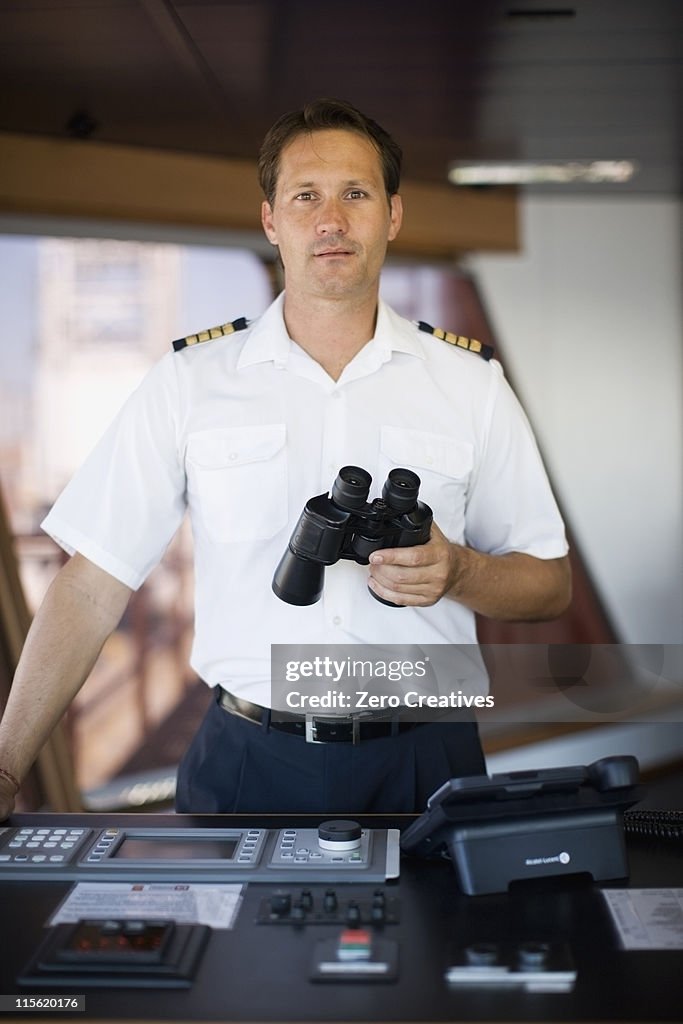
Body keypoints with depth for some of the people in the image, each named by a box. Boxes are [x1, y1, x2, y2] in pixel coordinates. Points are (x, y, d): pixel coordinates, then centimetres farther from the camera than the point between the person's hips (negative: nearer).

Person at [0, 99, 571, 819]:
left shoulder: (471, 385, 3)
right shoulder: (188, 381, 1)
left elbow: (550, 584, 8)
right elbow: (93, 585, -1)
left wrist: (457, 571, -14)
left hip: (421, 761, 1)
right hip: (247, 766, 0)